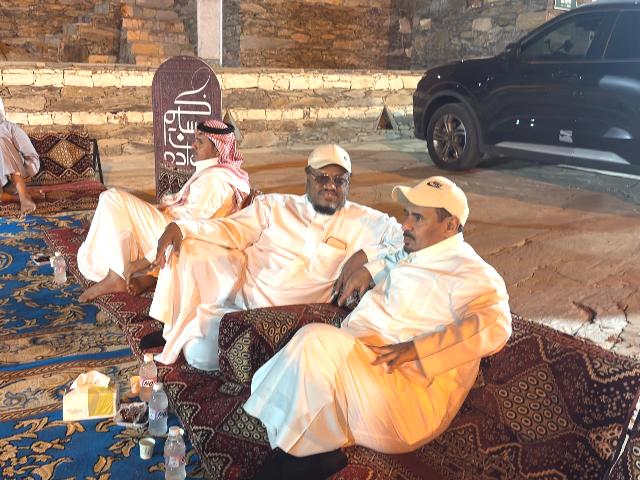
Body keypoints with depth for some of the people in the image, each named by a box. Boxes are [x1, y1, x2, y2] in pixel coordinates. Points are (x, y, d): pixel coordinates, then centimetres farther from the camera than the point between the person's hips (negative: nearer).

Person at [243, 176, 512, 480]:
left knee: (318, 341, -29)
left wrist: (415, 348, -29)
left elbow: (494, 326, -26)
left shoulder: (469, 273, -8)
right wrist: (370, 270, 24)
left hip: (412, 398, -9)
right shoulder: (418, 252, 19)